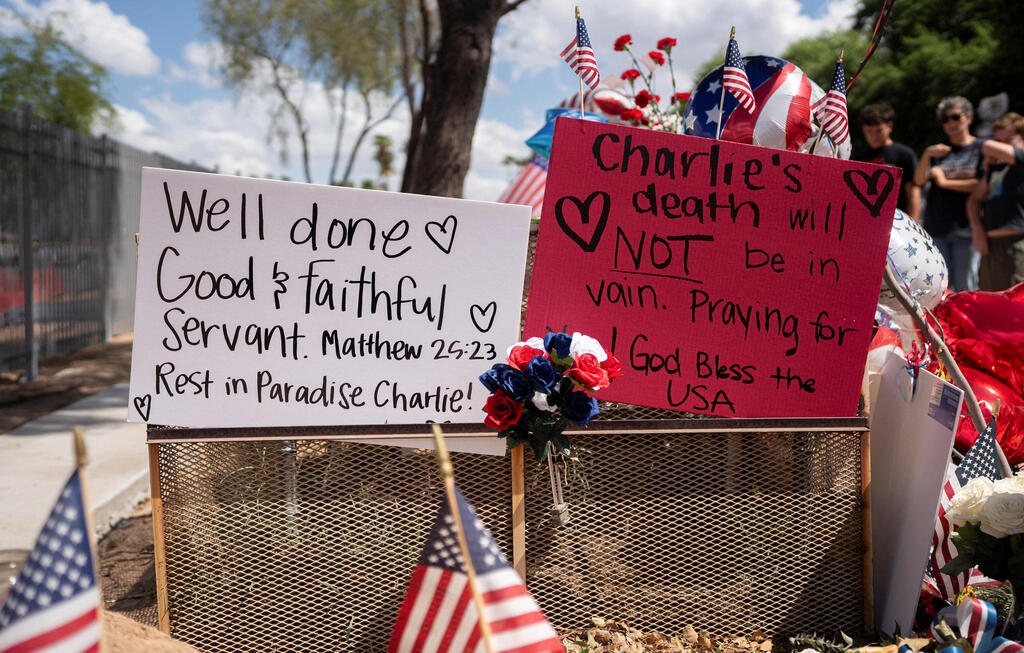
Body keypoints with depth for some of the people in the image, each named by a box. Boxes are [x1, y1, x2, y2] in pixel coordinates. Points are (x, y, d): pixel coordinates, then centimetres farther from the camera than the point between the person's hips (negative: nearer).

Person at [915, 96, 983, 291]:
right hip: (937, 230, 3)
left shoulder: (981, 149, 6)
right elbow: (919, 180, 3)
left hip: (966, 229, -3)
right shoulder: (937, 151, 15)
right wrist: (926, 155, -12)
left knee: (965, 286, -3)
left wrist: (945, 182, -5)